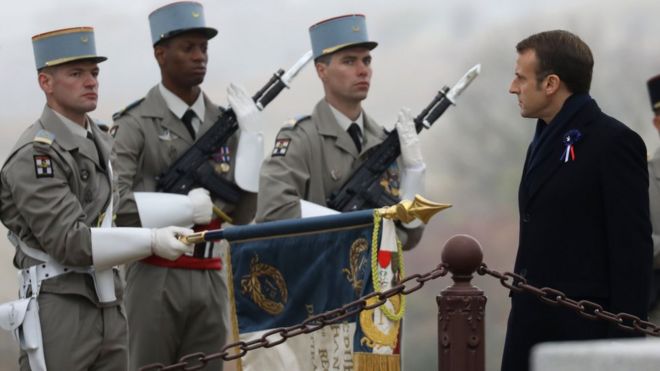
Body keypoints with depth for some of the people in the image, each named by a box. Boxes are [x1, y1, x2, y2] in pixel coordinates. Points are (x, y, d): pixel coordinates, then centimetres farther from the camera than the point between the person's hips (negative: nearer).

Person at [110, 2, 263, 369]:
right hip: (157, 278, -5)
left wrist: (250, 136, -3)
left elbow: (242, 215, 4)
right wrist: (183, 207, -15)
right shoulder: (136, 125, -4)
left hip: (211, 279, 5)